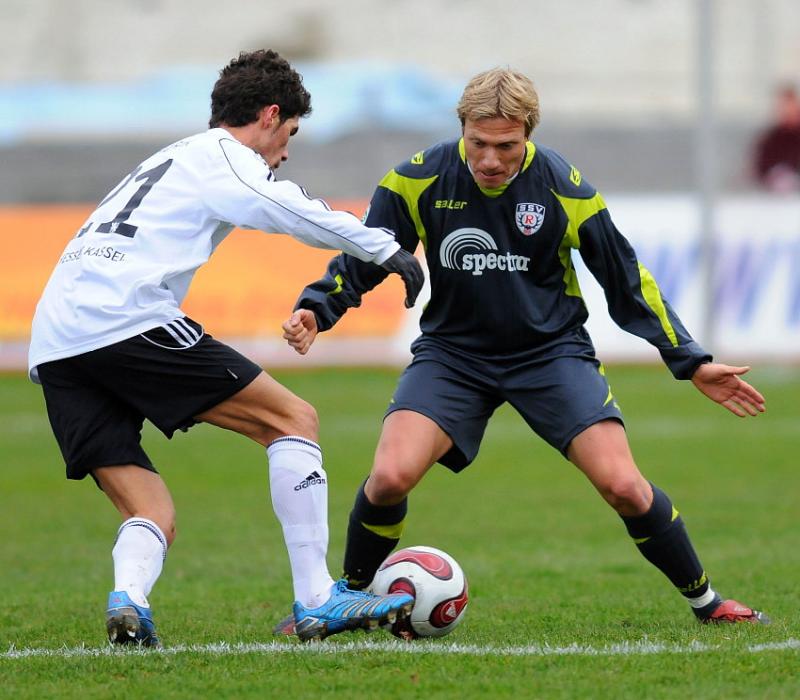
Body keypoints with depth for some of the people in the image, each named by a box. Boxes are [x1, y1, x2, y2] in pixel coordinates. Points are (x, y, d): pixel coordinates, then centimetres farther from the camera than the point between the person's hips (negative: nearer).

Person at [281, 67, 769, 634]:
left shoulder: (564, 187, -13)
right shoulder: (418, 180, -12)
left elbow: (627, 280, -1)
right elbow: (361, 260, 1)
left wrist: (692, 363, -1)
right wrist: (316, 310, -19)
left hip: (551, 349, -1)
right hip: (453, 350, 1)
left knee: (623, 486, -16)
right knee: (390, 477, -22)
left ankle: (704, 600, 9)